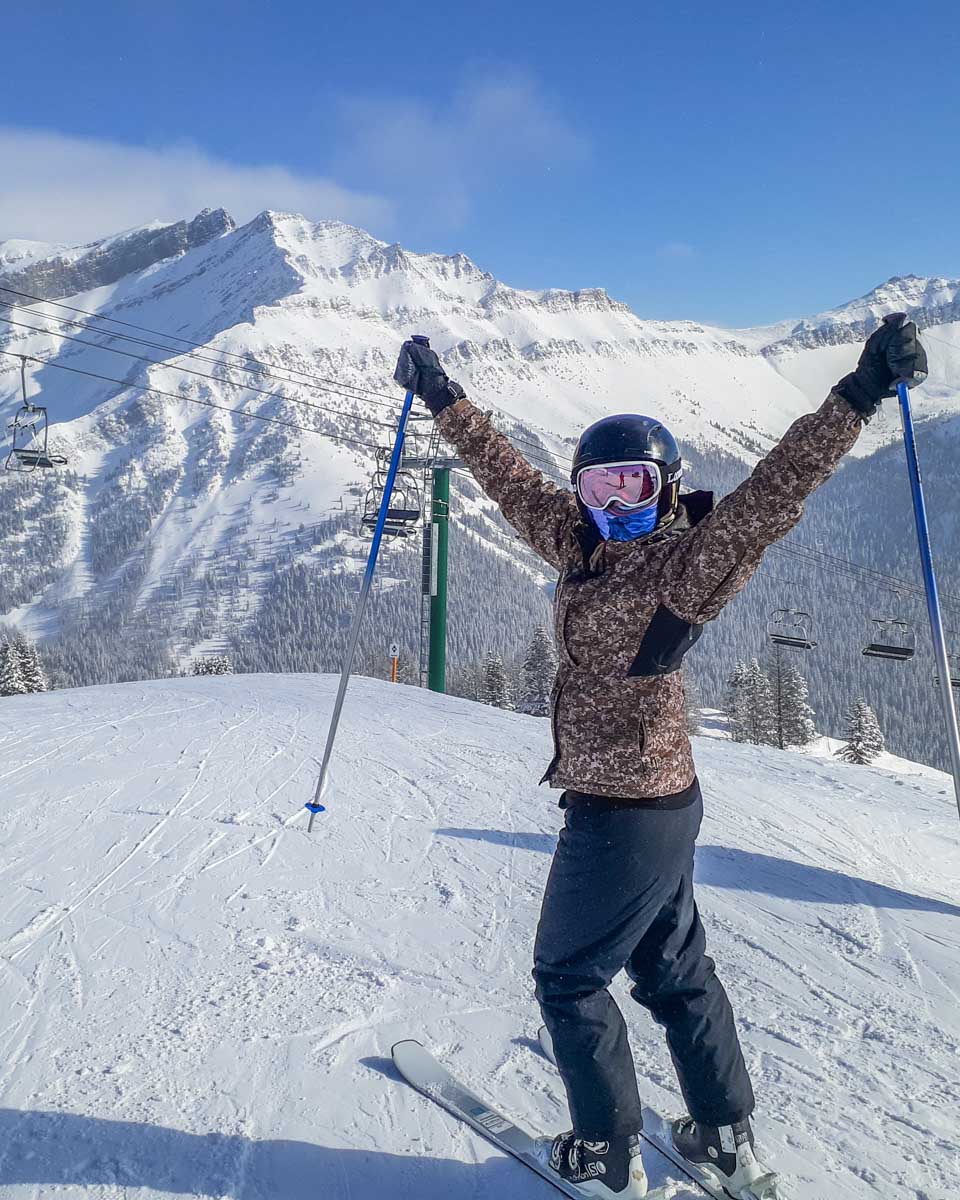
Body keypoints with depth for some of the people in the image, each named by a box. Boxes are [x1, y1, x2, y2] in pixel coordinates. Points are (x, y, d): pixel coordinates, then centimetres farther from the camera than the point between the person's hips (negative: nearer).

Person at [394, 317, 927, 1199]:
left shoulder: (685, 562, -17)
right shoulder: (585, 545, 5)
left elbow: (770, 495, -31)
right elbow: (514, 483, 14)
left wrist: (859, 395, -41)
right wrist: (446, 401, 19)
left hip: (621, 813, -9)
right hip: (663, 802, 9)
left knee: (569, 978, 9)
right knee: (675, 972, 21)